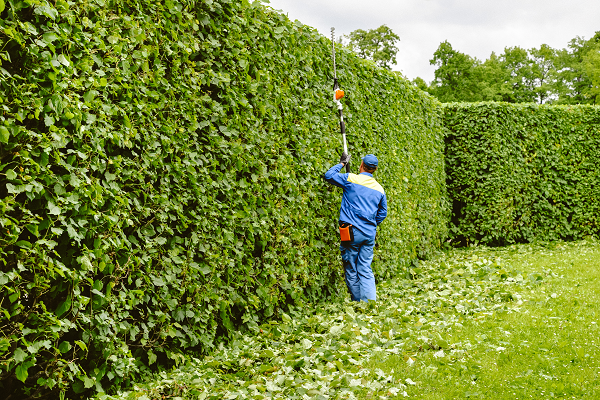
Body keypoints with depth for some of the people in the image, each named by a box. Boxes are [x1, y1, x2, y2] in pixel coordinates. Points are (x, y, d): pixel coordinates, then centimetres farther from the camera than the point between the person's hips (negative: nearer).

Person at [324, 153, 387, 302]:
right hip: (370, 234, 4)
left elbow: (328, 175, 6)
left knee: (351, 270, 4)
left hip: (352, 232, -4)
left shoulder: (351, 179, -4)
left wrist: (342, 163, 18)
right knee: (365, 270, 6)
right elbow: (383, 213, 18)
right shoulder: (379, 189, 11)